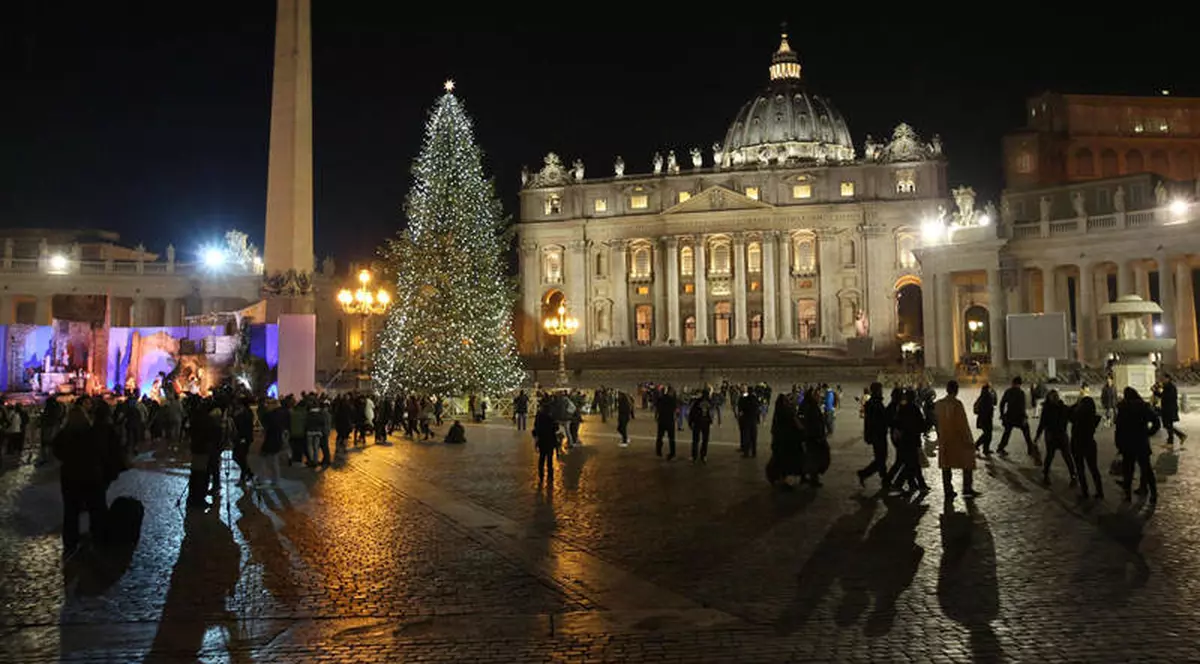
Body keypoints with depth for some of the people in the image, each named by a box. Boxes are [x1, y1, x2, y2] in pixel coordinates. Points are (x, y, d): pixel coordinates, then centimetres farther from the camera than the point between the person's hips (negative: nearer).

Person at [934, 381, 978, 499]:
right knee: (967, 464, 11)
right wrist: (969, 441, -9)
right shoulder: (957, 404, -17)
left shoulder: (938, 404, 0)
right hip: (958, 440, -5)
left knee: (946, 467, 11)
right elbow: (963, 424, -16)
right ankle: (967, 489, 13)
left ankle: (948, 492, 14)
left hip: (943, 441, 5)